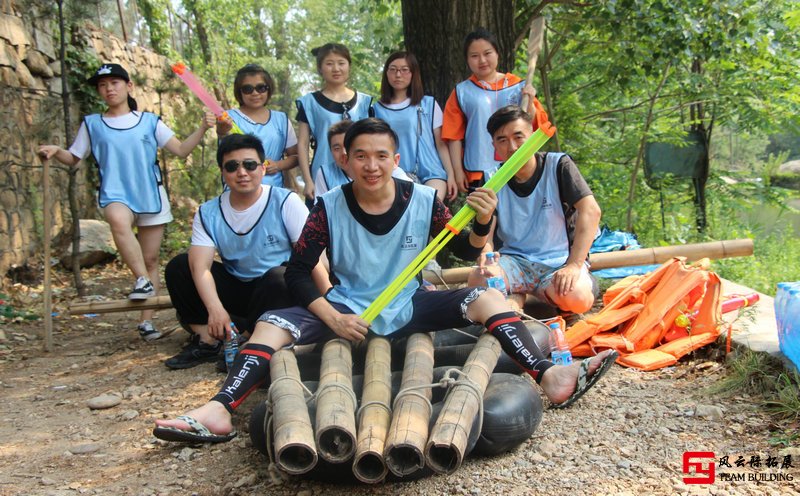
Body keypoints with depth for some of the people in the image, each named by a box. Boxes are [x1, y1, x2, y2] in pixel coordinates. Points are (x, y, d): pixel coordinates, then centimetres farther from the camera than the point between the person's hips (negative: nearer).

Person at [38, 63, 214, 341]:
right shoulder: (92, 124, 8)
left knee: (151, 259, 3)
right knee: (119, 221, -38)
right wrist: (55, 151, -10)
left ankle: (146, 321, 11)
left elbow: (181, 151, 5)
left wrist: (203, 129, -8)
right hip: (115, 194, -1)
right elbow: (73, 159, 11)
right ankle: (143, 281, -28)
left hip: (152, 196, 2)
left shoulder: (149, 121, 7)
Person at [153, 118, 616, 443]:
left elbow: (467, 251, 0)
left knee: (487, 297, -18)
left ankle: (550, 375, -28)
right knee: (273, 324, -21)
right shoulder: (329, 207, -9)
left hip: (409, 309, 1)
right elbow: (298, 272, -7)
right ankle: (219, 412, -32)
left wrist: (482, 222, -23)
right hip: (347, 312, 0)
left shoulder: (423, 200, -7)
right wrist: (332, 317, -23)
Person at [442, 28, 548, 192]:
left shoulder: (517, 86, 5)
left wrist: (529, 103, -11)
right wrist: (458, 171, -1)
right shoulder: (462, 92, 3)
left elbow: (537, 126, 6)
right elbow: (454, 135, 3)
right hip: (478, 173, -1)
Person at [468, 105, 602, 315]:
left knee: (577, 298, -33)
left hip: (558, 261, -1)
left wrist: (574, 265, -28)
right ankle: (516, 296, 0)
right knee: (478, 280, -29)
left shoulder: (558, 165, -7)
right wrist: (485, 252, -28)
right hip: (515, 260, 2)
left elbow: (590, 211, -17)